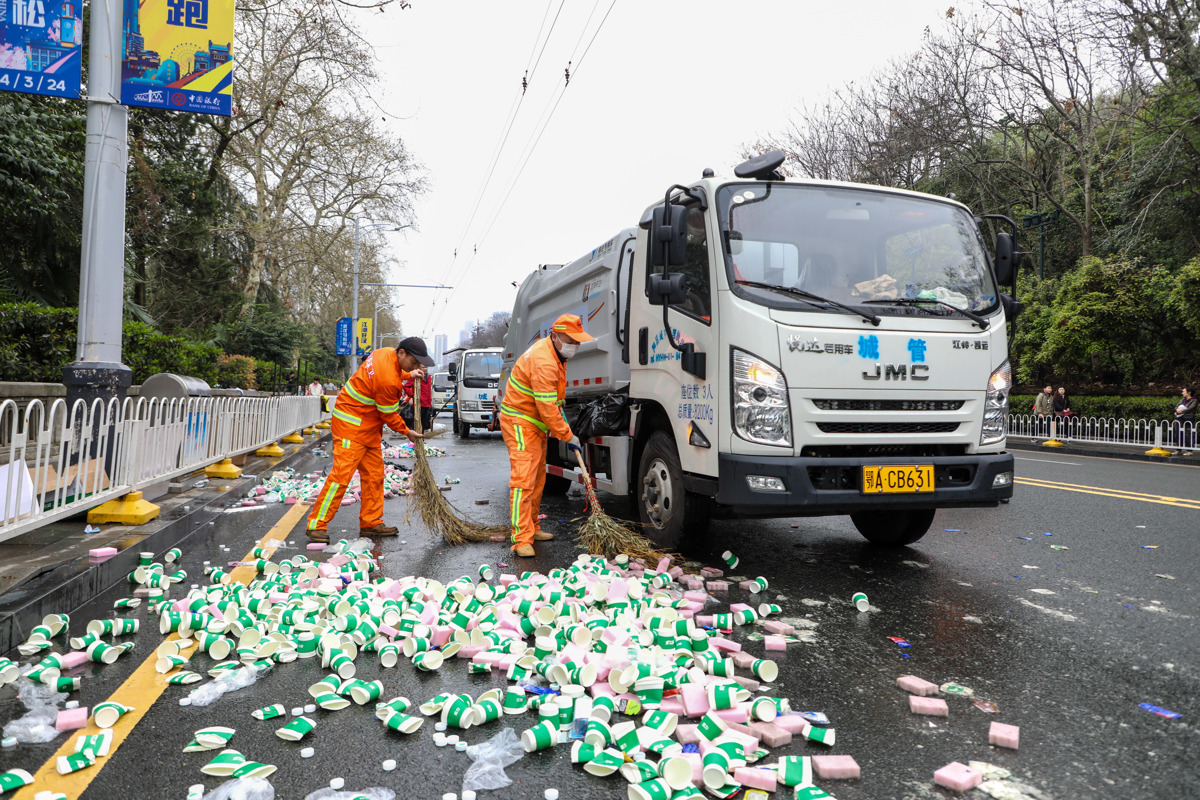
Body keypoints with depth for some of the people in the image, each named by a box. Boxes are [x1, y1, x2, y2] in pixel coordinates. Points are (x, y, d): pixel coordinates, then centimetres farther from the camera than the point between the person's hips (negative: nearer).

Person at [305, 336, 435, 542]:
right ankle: (317, 524, -4)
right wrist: (407, 432, -1)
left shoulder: (387, 353, 0)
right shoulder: (387, 380, -28)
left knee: (374, 474, 9)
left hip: (370, 427, 11)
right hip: (352, 425, -11)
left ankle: (371, 523, 16)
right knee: (342, 473, -12)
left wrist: (408, 375, 16)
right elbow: (389, 416, -15)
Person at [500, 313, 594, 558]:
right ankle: (522, 539, -16)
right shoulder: (543, 362, -26)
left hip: (536, 423, 11)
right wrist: (567, 435, -19)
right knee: (523, 479, -15)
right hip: (520, 422, -11)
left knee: (538, 479, 16)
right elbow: (547, 408, -26)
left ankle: (532, 528, 27)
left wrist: (560, 412, 19)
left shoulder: (554, 353, 8)